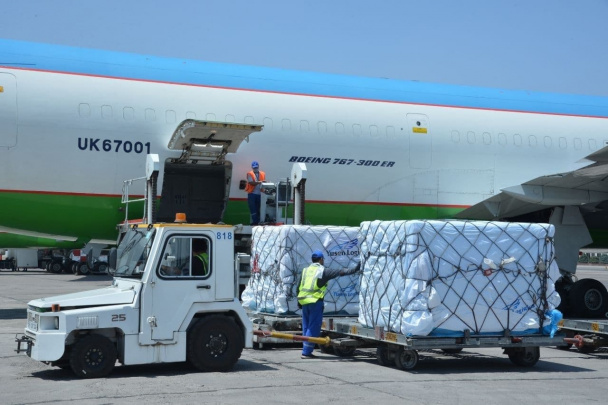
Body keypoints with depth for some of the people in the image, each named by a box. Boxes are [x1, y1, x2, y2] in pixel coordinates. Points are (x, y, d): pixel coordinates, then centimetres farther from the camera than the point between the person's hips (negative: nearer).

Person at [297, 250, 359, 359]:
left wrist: (299, 301, 24)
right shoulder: (323, 271, -3)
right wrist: (355, 270, -1)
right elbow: (341, 272, -6)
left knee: (306, 327, 13)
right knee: (313, 328, -3)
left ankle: (307, 351, 15)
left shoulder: (306, 270, 14)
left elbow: (299, 287, 16)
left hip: (304, 301, 6)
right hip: (315, 301, -6)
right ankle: (306, 352, -7)